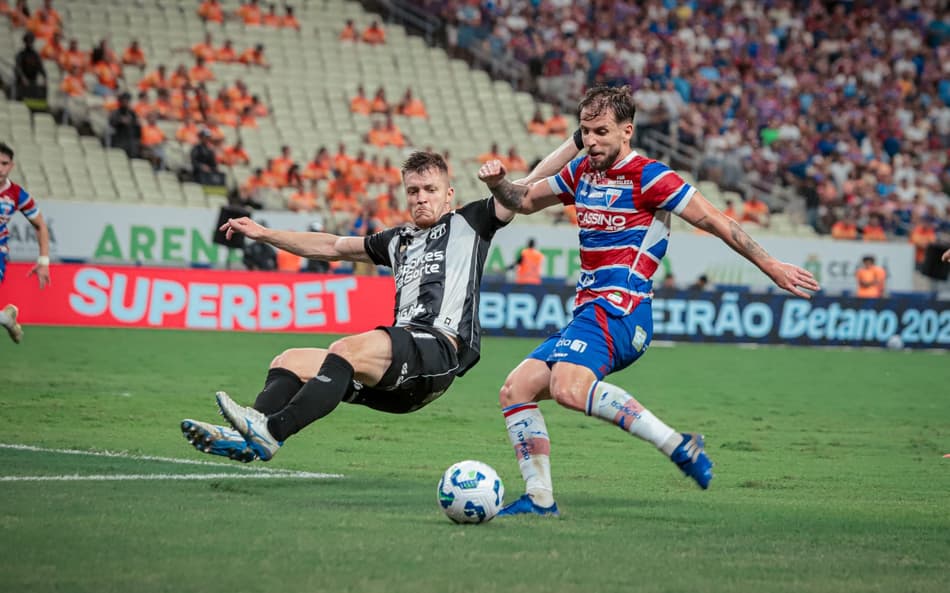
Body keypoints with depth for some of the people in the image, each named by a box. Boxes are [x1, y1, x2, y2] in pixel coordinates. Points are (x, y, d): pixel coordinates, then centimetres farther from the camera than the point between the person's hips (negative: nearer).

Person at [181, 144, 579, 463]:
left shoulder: (469, 223, 13)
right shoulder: (398, 241, 30)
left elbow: (528, 191, 8)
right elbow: (332, 247, 37)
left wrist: (579, 142, -1)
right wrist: (263, 234, 35)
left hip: (442, 347, -7)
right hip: (398, 370, 8)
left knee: (348, 349, -32)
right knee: (290, 362, -5)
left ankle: (270, 432, -44)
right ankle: (246, 439, -28)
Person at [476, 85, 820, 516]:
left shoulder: (647, 175, -6)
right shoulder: (581, 172, 17)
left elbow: (713, 220, -5)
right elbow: (525, 201, 30)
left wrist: (772, 267, -4)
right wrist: (497, 182, 8)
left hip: (619, 311, -9)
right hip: (589, 313, 9)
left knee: (569, 388, -33)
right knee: (515, 391, 1)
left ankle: (677, 444, -28)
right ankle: (539, 498, 3)